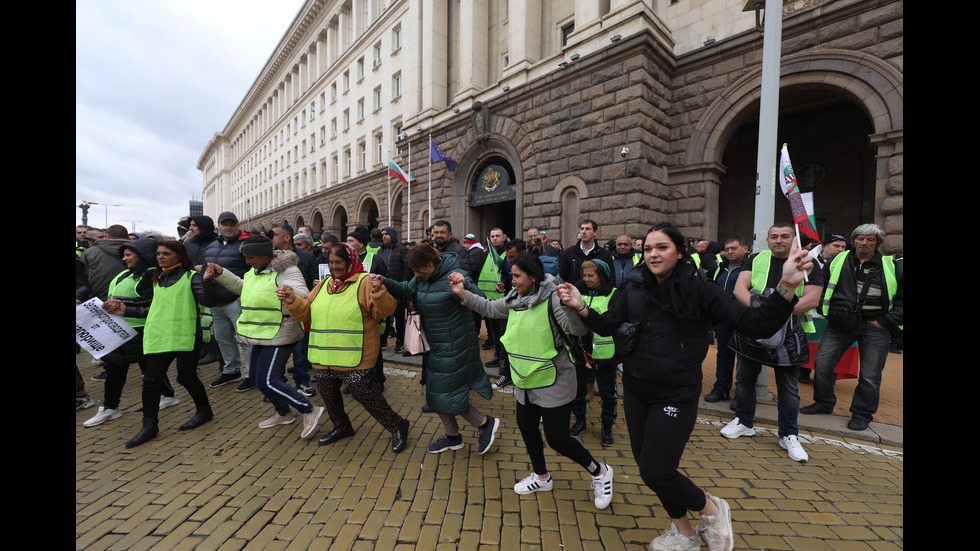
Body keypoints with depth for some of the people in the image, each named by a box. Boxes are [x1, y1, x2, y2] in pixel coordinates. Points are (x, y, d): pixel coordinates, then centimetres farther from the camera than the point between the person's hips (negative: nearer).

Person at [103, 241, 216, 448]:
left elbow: (207, 301, -18)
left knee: (186, 377, 3)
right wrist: (127, 310, 18)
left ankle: (204, 411, 25)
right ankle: (149, 426, 18)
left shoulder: (191, 277, -4)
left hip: (184, 336, -6)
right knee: (151, 380, 5)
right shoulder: (158, 279, 18)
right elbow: (156, 309, 24)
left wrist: (207, 281, -32)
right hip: (158, 337, 6)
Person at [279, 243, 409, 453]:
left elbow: (384, 310, -20)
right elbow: (306, 312, 15)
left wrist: (378, 293, -37)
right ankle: (341, 427, 45)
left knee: (363, 392, -5)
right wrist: (293, 301, -3)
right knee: (327, 391, 20)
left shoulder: (364, 282, -11)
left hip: (354, 356, -8)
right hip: (325, 355, 8)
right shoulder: (324, 284, 11)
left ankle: (396, 426, 15)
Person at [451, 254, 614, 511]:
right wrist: (464, 294, 6)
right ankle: (542, 477, 46)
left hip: (554, 383, -8)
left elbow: (580, 330, -29)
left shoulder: (552, 299, -22)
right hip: (526, 382, 8)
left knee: (556, 438, 1)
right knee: (526, 426, 21)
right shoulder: (515, 299, 0)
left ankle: (600, 472, 29)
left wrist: (570, 305, -47)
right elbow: (490, 308, 13)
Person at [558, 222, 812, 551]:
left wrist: (787, 286, -28)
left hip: (676, 394, -4)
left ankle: (711, 509, 31)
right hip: (635, 391, 5)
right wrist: (581, 307, -19)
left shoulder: (698, 289, -11)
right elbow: (607, 327, -2)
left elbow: (757, 324, -14)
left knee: (655, 471, -3)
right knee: (645, 464, 15)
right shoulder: (634, 288, -1)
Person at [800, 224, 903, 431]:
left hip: (874, 326, -1)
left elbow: (902, 300, 2)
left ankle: (862, 413, 23)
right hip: (841, 323, 2)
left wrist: (885, 322, -5)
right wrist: (825, 310, 6)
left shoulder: (893, 266, 1)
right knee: (821, 363, 1)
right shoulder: (838, 261, 5)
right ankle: (823, 403, 20)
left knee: (870, 375, 6)